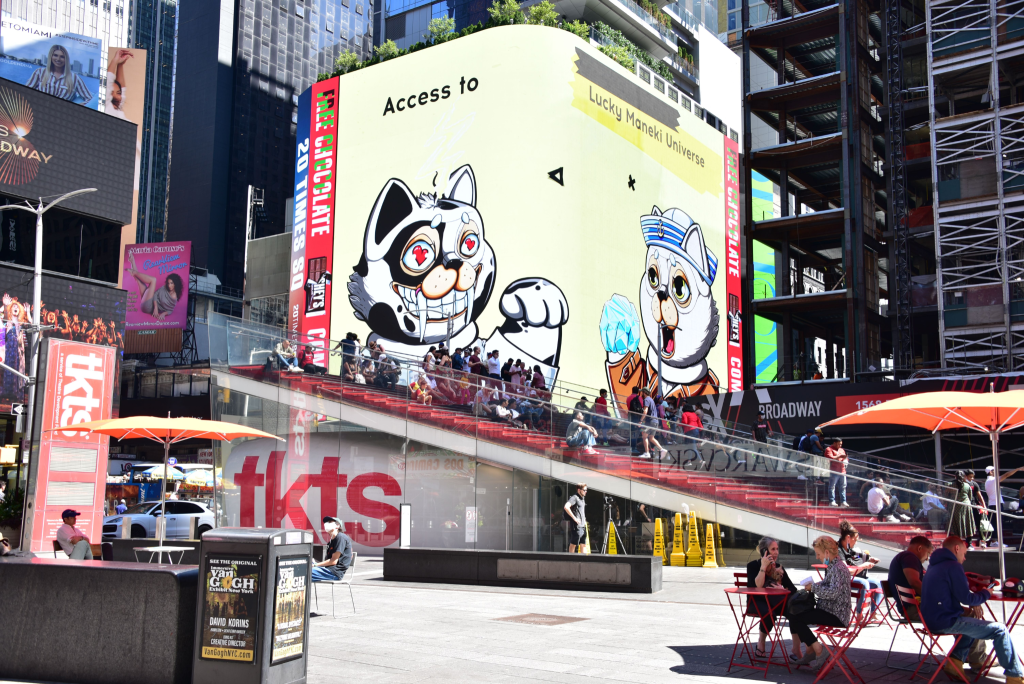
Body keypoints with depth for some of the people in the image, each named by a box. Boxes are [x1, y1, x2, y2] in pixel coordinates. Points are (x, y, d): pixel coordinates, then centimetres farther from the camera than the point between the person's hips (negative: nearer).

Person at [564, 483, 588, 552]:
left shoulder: (583, 498, 17)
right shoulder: (574, 497, -11)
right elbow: (566, 507, -25)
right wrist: (574, 518, -23)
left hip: (583, 526, 9)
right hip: (576, 526, -9)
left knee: (583, 544, 8)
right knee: (573, 544, -4)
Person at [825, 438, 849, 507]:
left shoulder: (842, 450, 23)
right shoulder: (829, 449, 0)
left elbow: (846, 459, 25)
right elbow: (830, 458, -14)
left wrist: (845, 461, 2)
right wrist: (839, 456, -16)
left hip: (842, 471, 7)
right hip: (834, 471, -7)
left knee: (843, 487, 4)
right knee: (832, 487, -4)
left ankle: (843, 502, 6)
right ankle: (832, 501, -2)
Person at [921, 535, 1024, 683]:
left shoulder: (934, 565, 18)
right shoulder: (953, 566, -11)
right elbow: (966, 598, -13)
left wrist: (973, 601, 11)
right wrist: (985, 593, 6)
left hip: (932, 620, 10)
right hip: (947, 622, -9)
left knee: (972, 620, 34)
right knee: (1000, 630, -5)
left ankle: (955, 661, 21)